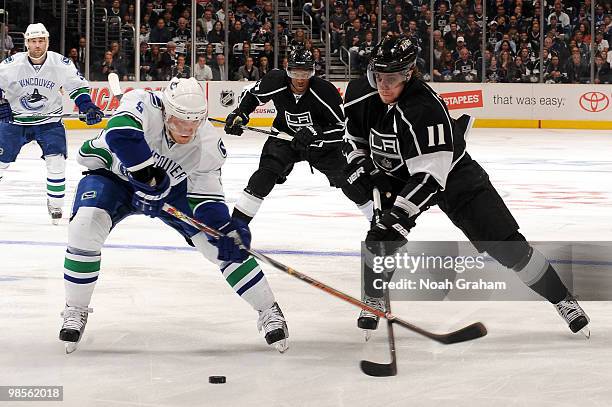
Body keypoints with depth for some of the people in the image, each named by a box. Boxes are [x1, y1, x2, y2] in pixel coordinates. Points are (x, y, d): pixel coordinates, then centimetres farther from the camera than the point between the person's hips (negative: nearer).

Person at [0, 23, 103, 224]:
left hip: (49, 121, 0)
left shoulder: (62, 64, -13)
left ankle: (55, 205, 3)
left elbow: (77, 86, 0)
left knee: (56, 161, -14)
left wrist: (88, 107, -12)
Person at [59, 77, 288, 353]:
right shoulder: (143, 106, -35)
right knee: (86, 226, -30)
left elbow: (206, 198, -16)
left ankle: (268, 312, 8)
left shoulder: (209, 146, -23)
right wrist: (148, 174, -53)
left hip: (172, 186, 2)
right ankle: (75, 311, -11)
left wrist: (226, 230, -32)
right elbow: (120, 134, -54)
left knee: (222, 242, -9)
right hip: (112, 173, -2)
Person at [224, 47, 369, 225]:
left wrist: (314, 132, -37)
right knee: (266, 173, -19)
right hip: (285, 136, 1)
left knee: (346, 176, -2)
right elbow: (252, 94, 2)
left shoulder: (325, 91, -29)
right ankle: (238, 220, -15)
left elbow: (341, 127, -24)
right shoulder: (276, 82, -21)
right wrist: (239, 113, -11)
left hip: (322, 142, -1)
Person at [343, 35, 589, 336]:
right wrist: (362, 172, -7)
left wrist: (398, 216, -44)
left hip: (452, 174, -5)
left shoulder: (425, 108, -36)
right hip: (397, 178, 5)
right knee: (380, 236, -15)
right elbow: (353, 138, 7)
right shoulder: (360, 96, -15)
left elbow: (430, 175, -40)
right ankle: (373, 300, 11)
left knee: (507, 245, -10)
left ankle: (562, 299, 2)